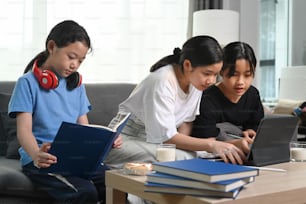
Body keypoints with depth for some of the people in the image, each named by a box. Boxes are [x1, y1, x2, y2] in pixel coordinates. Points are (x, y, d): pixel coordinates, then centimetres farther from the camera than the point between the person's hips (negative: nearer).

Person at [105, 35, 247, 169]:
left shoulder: (197, 80, -5)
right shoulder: (163, 82, -27)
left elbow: (187, 120, 3)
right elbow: (165, 136, -29)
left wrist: (180, 142, -19)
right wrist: (211, 145, -35)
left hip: (156, 142, 7)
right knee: (182, 158, -32)